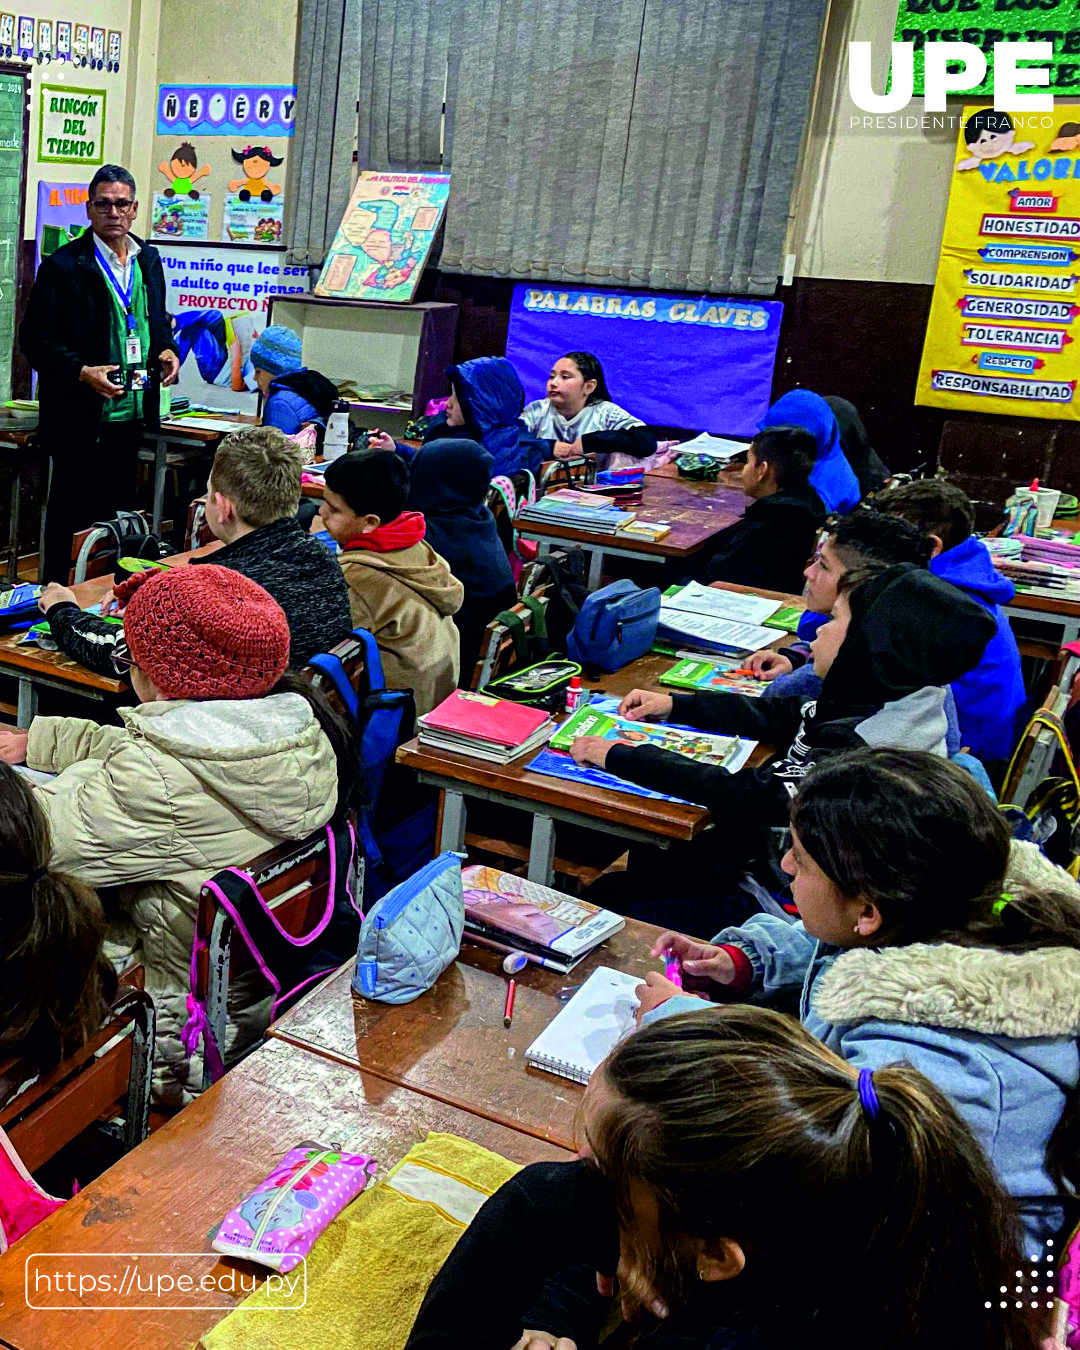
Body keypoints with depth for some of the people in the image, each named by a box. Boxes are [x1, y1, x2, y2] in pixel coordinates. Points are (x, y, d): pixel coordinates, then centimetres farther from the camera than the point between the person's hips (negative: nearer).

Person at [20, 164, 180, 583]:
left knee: (117, 510, 14)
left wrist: (166, 349, 3)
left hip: (131, 412, 6)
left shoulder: (148, 260, 10)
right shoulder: (63, 266, -9)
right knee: (70, 515, 2)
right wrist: (82, 372, -21)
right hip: (80, 418, -6)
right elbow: (34, 338, -10)